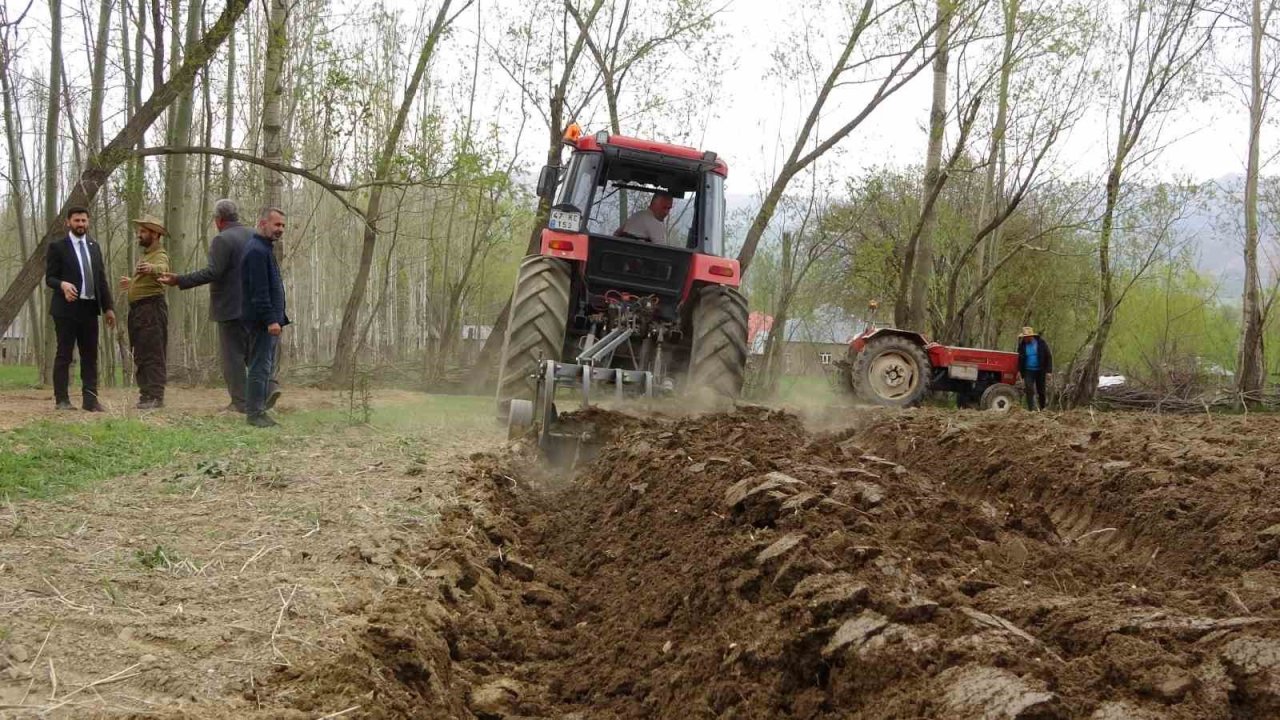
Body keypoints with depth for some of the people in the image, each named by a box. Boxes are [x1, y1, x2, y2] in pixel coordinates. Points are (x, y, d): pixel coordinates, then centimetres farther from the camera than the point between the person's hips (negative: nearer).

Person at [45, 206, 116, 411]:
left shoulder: (94, 247, 16)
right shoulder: (57, 246, -1)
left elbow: (101, 279, 16)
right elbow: (49, 277, -4)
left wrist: (108, 307, 9)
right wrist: (63, 284, -26)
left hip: (90, 308, 5)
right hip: (67, 308, -5)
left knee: (90, 355, 4)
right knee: (64, 354, -2)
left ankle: (90, 399, 5)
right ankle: (62, 399, 0)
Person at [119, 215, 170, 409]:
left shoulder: (160, 256, -10)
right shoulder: (146, 256, 22)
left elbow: (162, 269, -35)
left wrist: (151, 268, -54)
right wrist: (132, 284, 27)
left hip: (152, 308, -10)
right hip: (137, 309, 10)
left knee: (153, 354, -12)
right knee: (140, 355, 10)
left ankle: (155, 396, -13)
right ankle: (146, 393, 14)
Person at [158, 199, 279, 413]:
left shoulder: (222, 240, -14)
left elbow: (212, 272, -23)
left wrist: (179, 280, -20)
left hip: (231, 307, -7)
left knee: (232, 354, 0)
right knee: (252, 350, 17)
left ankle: (240, 402, 0)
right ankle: (268, 386, 0)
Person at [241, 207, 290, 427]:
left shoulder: (264, 249, 19)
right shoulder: (256, 251, -14)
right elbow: (259, 291, -21)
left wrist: (280, 318, 21)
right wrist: (271, 320, -23)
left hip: (268, 321, 11)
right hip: (262, 321, -11)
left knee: (266, 367, 12)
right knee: (260, 367, -7)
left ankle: (258, 410, 17)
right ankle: (254, 413, -4)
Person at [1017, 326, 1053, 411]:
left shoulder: (1041, 343, -4)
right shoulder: (1022, 345, 1)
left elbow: (1048, 357, -3)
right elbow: (1020, 361, 9)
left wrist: (1048, 371, -10)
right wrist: (1022, 375, 6)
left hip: (1040, 371, -1)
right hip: (1028, 371, 1)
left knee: (1041, 391, 7)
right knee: (1029, 390, -14)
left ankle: (1042, 408, 23)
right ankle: (1032, 409, -14)